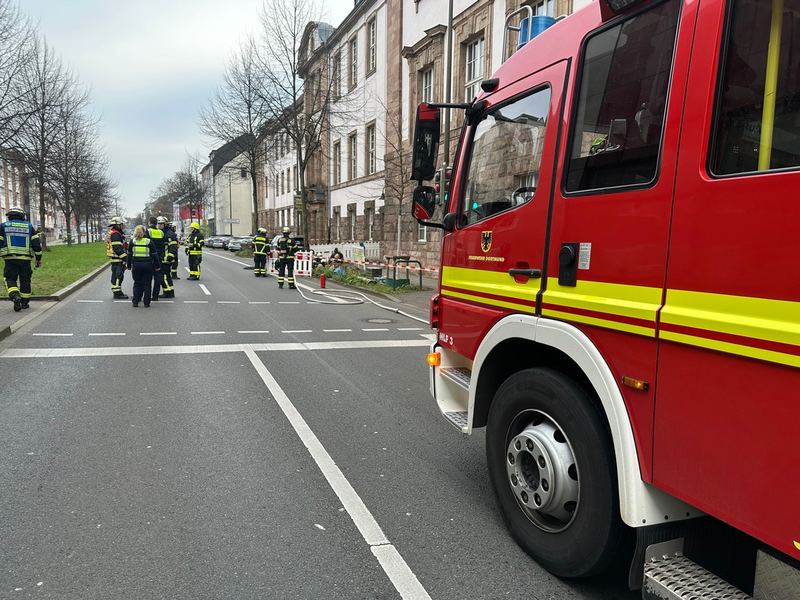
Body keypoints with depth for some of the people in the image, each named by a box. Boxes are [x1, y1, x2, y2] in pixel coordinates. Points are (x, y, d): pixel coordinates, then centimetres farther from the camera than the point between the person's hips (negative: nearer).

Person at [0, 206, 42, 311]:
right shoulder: (29, 226, 9)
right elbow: (36, 243, 5)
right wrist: (38, 258, 10)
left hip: (10, 259, -1)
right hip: (25, 259, 1)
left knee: (10, 279, 3)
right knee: (25, 280, 10)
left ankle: (15, 297, -22)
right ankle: (25, 302, 13)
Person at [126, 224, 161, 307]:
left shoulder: (132, 241, 4)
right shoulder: (149, 241, -1)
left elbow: (129, 254, 8)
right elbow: (154, 254, 1)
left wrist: (129, 266, 16)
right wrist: (158, 266, 7)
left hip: (136, 265, 2)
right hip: (148, 265, -2)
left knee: (137, 283, 11)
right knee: (147, 284, 4)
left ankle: (135, 302, 10)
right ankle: (146, 303, 5)